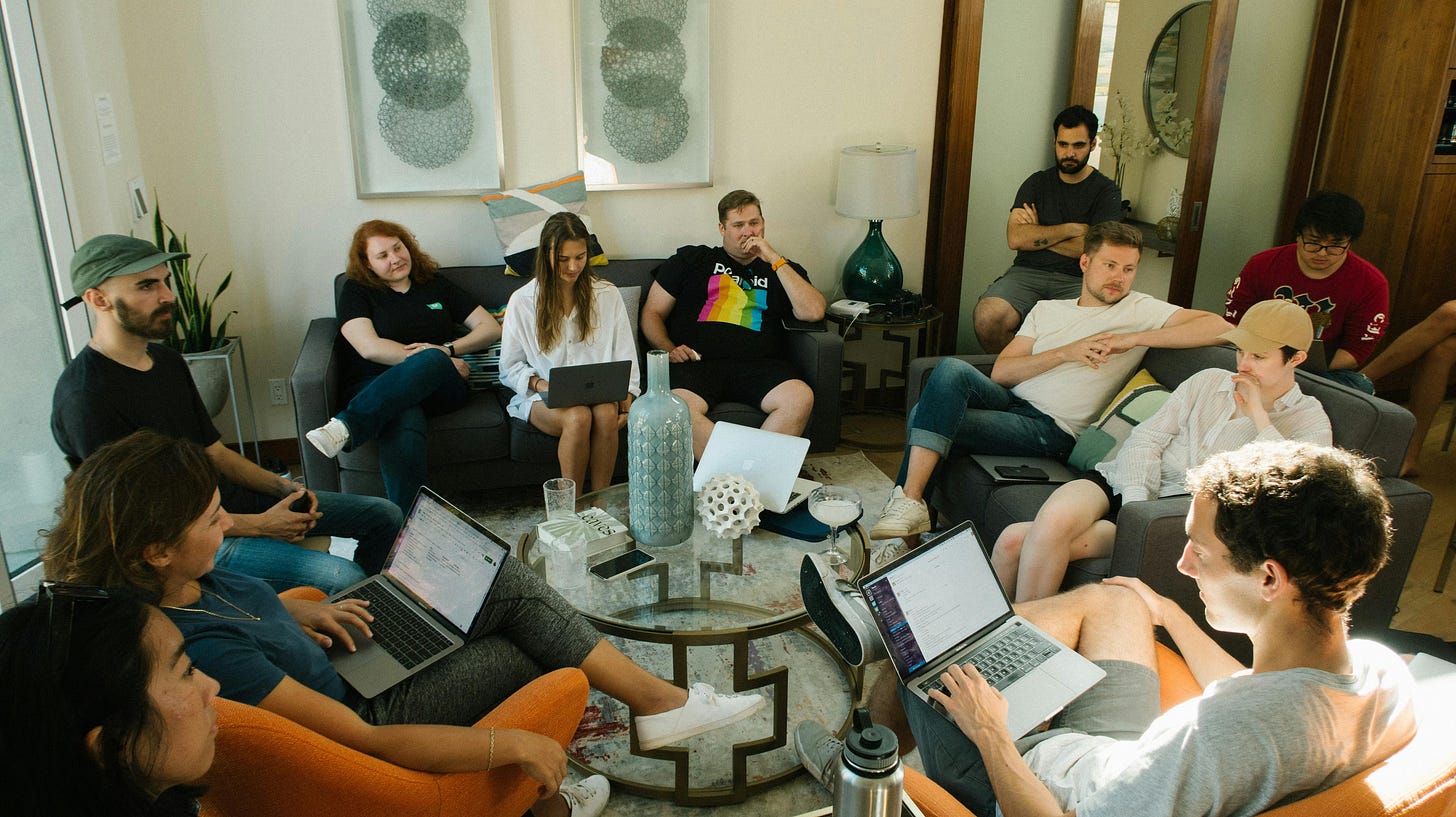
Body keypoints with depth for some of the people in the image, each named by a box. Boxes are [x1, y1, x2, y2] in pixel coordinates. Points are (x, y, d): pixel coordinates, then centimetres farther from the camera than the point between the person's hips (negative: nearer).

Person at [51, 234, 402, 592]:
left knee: (385, 515, 8)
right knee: (344, 578, -27)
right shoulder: (86, 398, -20)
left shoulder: (167, 361, 9)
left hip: (236, 499, 9)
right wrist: (259, 525, -17)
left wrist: (284, 487, -3)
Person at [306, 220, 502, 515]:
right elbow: (370, 347, -2)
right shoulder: (357, 290, 15)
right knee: (405, 431, -40)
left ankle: (347, 426, -50)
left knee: (432, 360, -39)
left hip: (441, 389, 2)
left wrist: (446, 351, -1)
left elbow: (491, 328, 18)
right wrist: (438, 361, -8)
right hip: (376, 385, -2)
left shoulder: (436, 285, 23)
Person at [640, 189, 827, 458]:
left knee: (800, 398, -31)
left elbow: (814, 312, 5)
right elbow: (652, 313, 19)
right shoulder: (692, 259, 22)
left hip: (758, 365, 1)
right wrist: (669, 349, -1)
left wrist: (775, 260, 4)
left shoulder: (783, 270, 24)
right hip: (696, 363, -1)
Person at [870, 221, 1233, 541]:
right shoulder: (1047, 310, 19)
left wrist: (1135, 338, -14)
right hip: (1010, 402, 5)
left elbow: (1219, 327, -8)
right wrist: (1067, 352, -7)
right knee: (951, 369, -26)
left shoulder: (1140, 310, 7)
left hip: (1053, 429, -5)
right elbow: (1000, 372, 6)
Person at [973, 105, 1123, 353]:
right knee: (988, 317, -30)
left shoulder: (1107, 191, 7)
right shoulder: (1037, 183, 13)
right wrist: (1072, 229, -3)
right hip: (1027, 273, 2)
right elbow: (1015, 238, -3)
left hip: (1076, 281, -1)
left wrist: (1038, 234, -1)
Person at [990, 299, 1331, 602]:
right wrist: (1135, 502, -11)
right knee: (1053, 520, -32)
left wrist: (1257, 413, -11)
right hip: (1125, 481, 4)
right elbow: (1146, 439, 7)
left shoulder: (1310, 421, 7)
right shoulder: (1209, 381, 17)